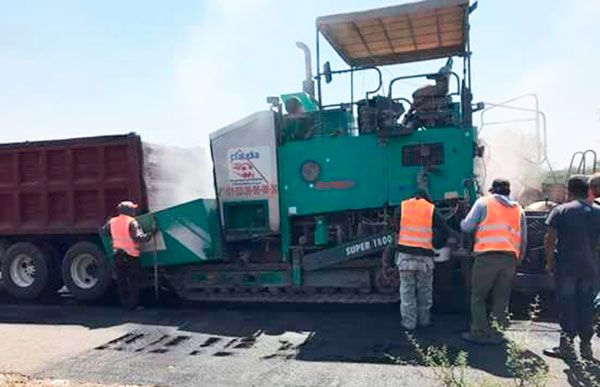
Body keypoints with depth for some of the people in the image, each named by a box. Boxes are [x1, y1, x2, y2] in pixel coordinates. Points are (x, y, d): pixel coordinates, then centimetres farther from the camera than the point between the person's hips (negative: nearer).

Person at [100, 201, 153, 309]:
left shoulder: (112, 222, 4)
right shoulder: (132, 222, -15)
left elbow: (103, 231, 17)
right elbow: (138, 238, -23)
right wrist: (150, 234, -12)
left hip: (117, 255, 6)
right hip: (130, 256, -6)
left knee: (121, 280, 16)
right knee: (134, 281, 3)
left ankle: (124, 302, 23)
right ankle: (132, 304, 4)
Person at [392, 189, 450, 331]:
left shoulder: (402, 206, 7)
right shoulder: (431, 209, 5)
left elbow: (396, 227, 12)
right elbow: (445, 230, 2)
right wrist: (437, 245, 17)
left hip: (405, 253, 1)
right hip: (425, 255, 0)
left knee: (407, 290, 7)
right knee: (424, 290, 14)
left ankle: (409, 322, 8)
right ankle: (423, 319, 23)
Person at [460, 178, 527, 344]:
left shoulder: (484, 202, 7)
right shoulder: (519, 209, 21)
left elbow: (467, 226, 3)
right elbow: (523, 240, 20)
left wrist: (463, 222, 24)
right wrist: (518, 258, 29)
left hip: (487, 256, -4)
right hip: (510, 258, 4)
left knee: (478, 296, 5)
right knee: (501, 298, 11)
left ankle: (480, 332, 3)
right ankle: (497, 333, 11)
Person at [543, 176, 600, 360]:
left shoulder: (561, 211, -7)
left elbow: (549, 239, -11)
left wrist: (550, 261, -3)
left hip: (566, 266, -4)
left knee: (567, 305, 3)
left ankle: (567, 344, 4)